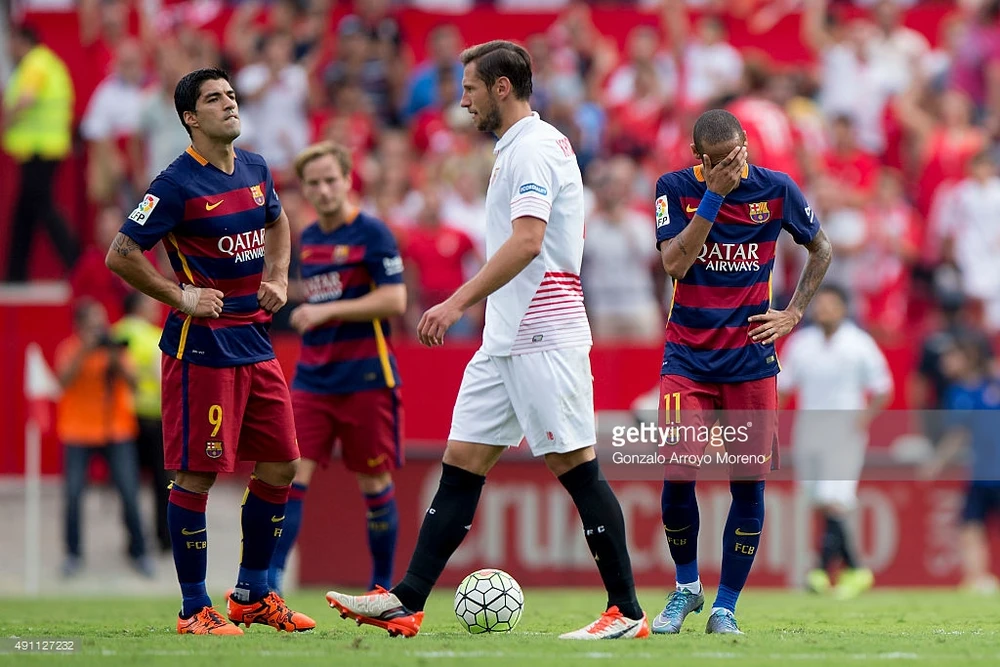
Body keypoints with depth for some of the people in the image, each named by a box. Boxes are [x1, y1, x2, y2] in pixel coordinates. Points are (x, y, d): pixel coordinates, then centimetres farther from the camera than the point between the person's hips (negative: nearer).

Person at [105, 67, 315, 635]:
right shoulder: (178, 184, -12)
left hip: (256, 342, 8)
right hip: (202, 347, -8)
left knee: (280, 465, 9)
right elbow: (121, 256, -11)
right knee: (197, 475, -5)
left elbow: (277, 224, 30)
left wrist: (278, 279, 14)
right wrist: (181, 296, -12)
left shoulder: (256, 170, 9)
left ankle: (253, 595, 21)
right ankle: (195, 609, 2)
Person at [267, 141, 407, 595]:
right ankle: (269, 579, -14)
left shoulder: (372, 234, -7)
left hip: (365, 378, -5)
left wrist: (328, 310, -19)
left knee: (375, 484, 3)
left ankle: (382, 586, 15)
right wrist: (306, 314, 13)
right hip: (312, 379, 5)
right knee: (291, 475, -8)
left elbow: (394, 301, -15)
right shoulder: (308, 239, 14)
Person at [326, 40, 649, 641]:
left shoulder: (533, 147, -13)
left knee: (575, 468, -6)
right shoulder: (518, 147, 18)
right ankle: (406, 603, 5)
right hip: (506, 341, 10)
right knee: (461, 464, 6)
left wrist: (458, 303, -26)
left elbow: (527, 241, -24)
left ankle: (627, 612, -2)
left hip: (542, 340, -10)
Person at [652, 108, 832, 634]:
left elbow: (820, 249, 13)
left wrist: (793, 314, 3)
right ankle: (686, 586, 12)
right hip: (687, 357, -1)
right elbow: (674, 264, -17)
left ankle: (726, 605, 10)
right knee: (678, 473, -12)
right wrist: (713, 196, -21)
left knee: (748, 481, -2)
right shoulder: (675, 188, -4)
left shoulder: (775, 189, -2)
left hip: (751, 356, 1)